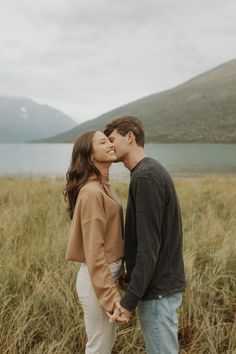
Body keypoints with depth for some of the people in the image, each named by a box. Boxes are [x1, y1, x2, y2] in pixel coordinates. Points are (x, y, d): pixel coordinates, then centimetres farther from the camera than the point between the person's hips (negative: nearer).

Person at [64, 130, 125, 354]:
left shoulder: (102, 186, 9)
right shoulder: (91, 192, -21)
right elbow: (94, 252, -23)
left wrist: (117, 276, 15)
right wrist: (111, 297, -22)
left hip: (107, 273, 9)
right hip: (97, 279, -9)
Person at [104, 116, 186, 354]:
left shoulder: (146, 177, -18)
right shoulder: (151, 172, 12)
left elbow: (149, 245, -23)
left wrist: (130, 299, -21)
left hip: (157, 290, -10)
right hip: (162, 284, 10)